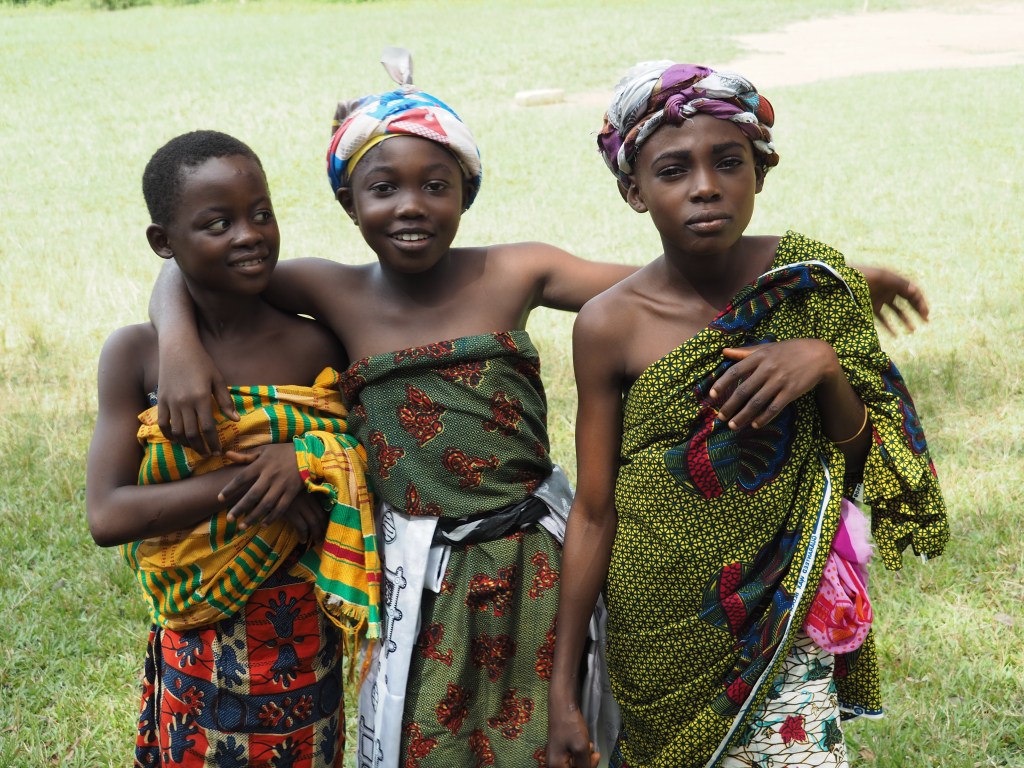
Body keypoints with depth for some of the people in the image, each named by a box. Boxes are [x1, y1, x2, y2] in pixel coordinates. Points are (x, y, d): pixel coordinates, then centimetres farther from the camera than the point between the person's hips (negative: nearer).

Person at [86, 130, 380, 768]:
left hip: (304, 646, 0)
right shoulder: (135, 355, -8)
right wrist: (248, 478, -24)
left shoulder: (320, 348, -7)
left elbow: (364, 474, 3)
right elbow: (108, 515, -15)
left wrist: (304, 464, -19)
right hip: (195, 653, 0)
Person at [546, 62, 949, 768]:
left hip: (785, 623, 1)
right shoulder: (611, 325, -12)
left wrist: (826, 363, -21)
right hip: (660, 633, -1)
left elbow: (861, 467, -1)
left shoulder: (811, 280, -7)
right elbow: (594, 512, -6)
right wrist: (563, 693, -4)